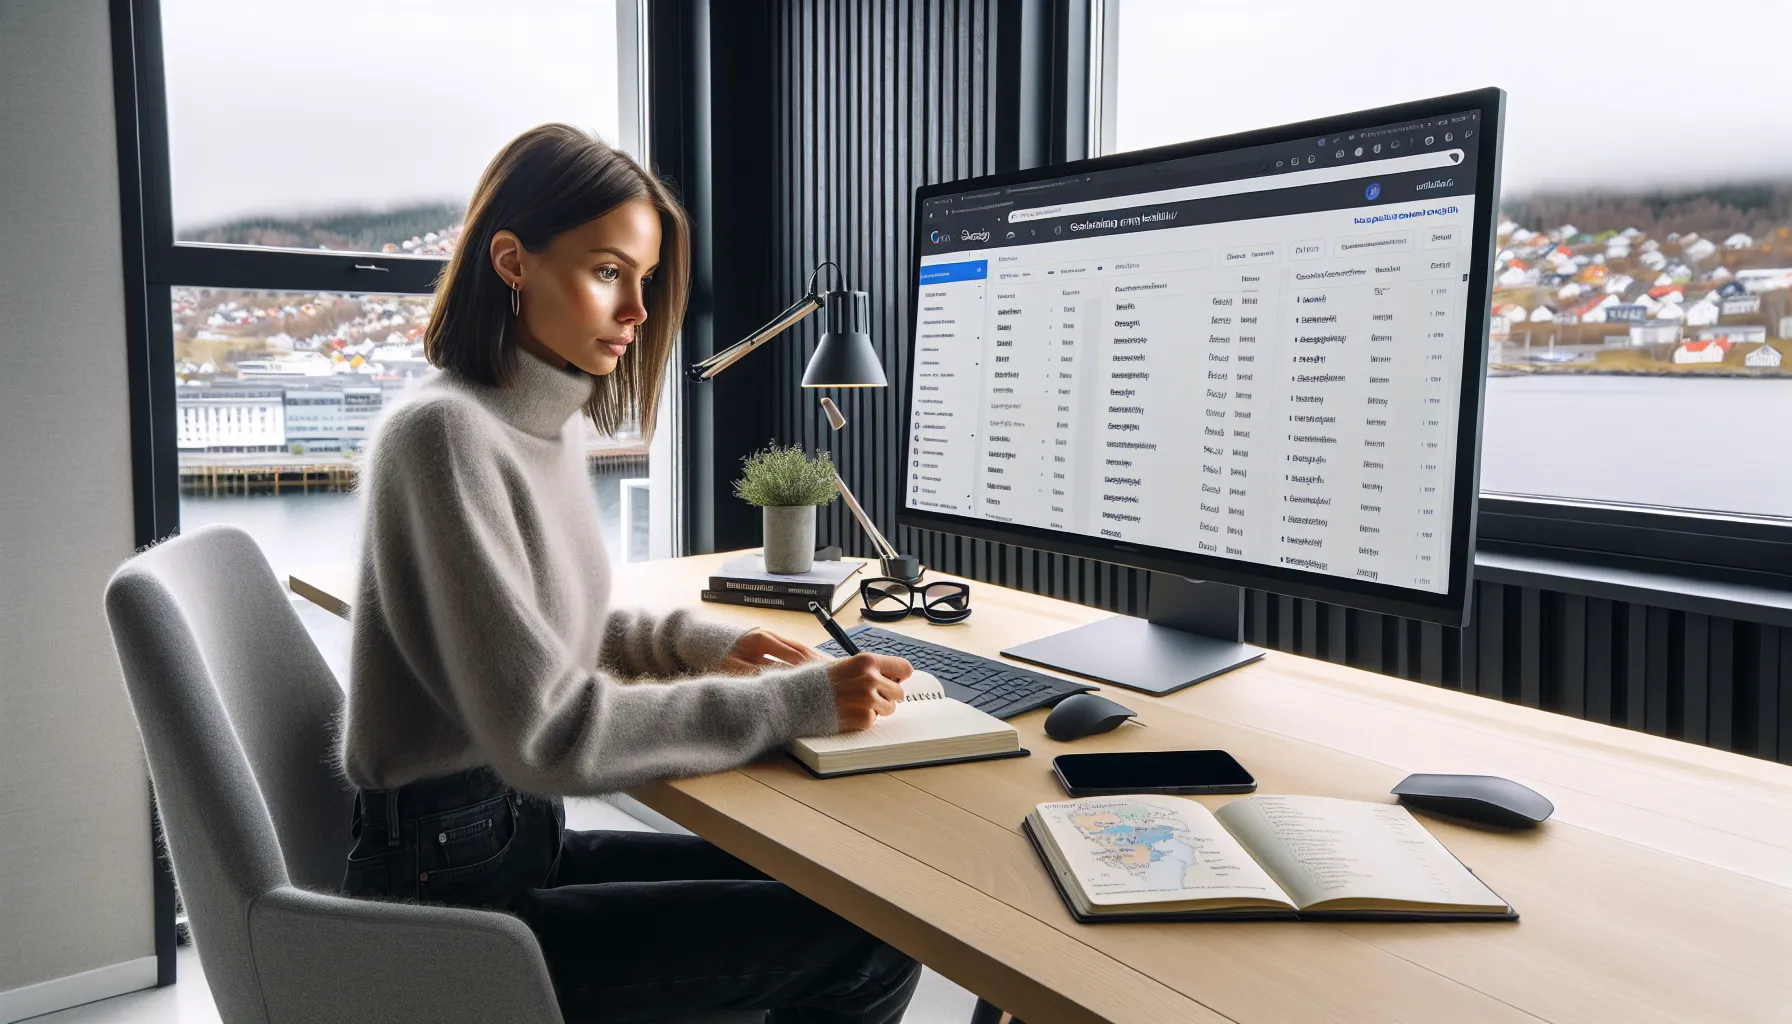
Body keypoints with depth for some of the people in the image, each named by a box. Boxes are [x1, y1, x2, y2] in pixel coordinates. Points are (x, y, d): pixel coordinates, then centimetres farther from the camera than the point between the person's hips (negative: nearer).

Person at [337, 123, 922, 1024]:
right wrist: (794, 702, -22)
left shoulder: (553, 422, 5)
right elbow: (544, 731, -25)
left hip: (522, 832, 8)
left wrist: (693, 642, 1)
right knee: (866, 947, -10)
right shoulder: (443, 434, -21)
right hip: (452, 883, -8)